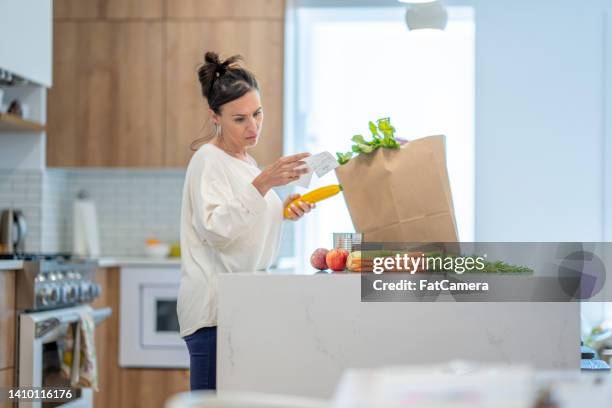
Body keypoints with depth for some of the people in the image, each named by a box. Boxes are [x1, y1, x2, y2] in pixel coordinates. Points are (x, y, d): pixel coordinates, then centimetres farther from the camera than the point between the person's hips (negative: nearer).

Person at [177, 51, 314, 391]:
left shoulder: (246, 161, 18)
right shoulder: (208, 160, -8)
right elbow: (215, 230, -20)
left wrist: (280, 211, 11)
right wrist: (262, 184, -28)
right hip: (215, 310, -8)